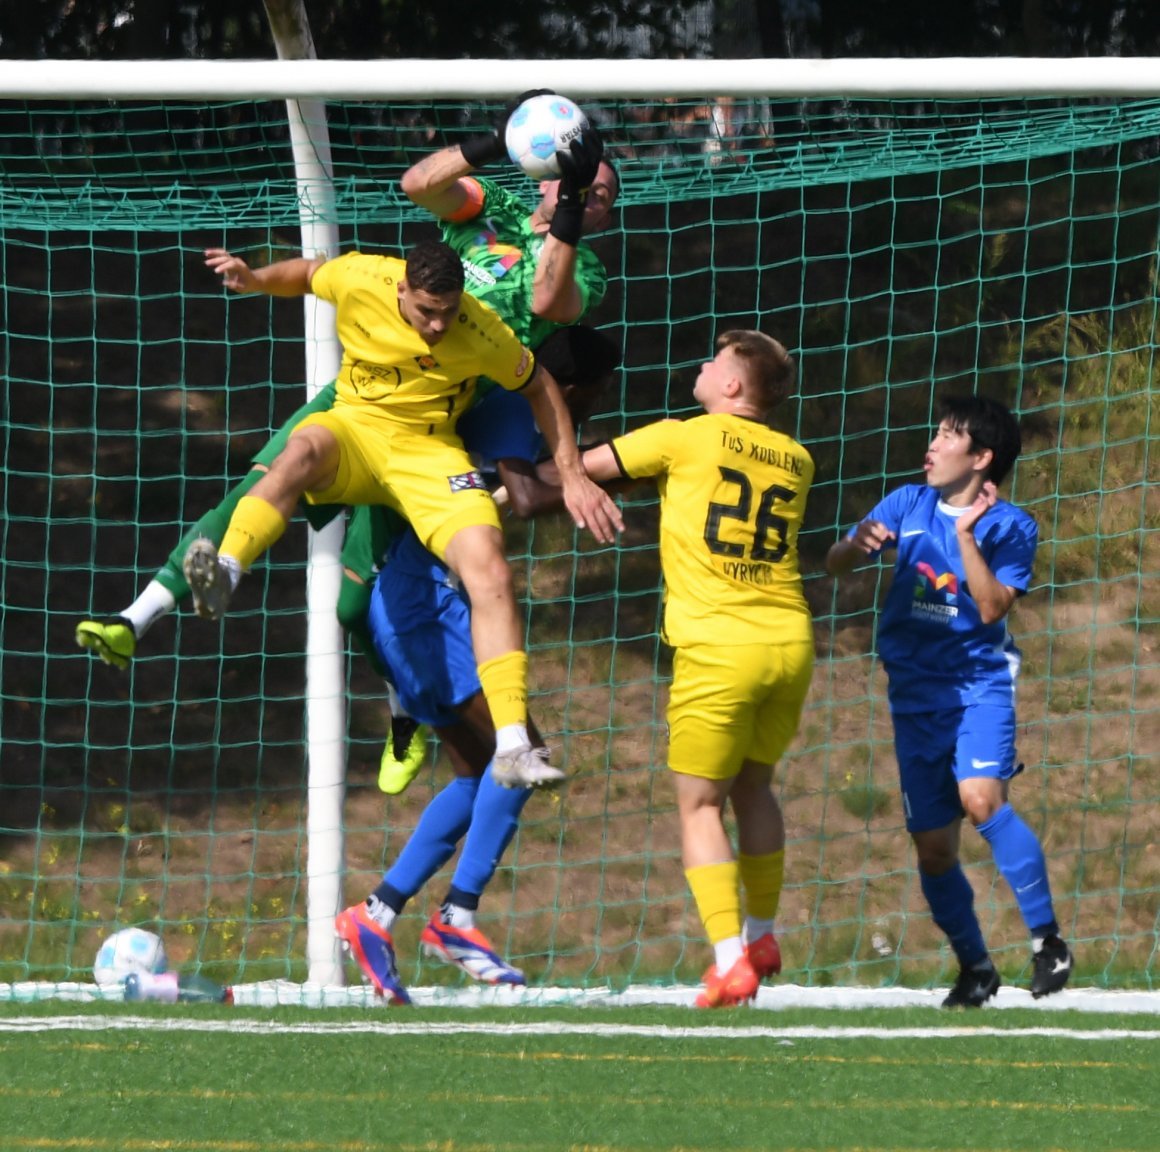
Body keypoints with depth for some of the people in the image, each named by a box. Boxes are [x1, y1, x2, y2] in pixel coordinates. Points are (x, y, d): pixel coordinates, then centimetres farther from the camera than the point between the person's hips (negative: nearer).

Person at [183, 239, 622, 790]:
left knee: (491, 574, -20)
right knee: (303, 449, -39)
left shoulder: (481, 334, -15)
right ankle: (222, 575, -60)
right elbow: (308, 273, 10)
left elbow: (539, 387, 2)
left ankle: (513, 749, -20)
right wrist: (254, 280, -9)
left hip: (429, 453, 0)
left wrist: (572, 477, 1)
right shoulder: (360, 280, -14)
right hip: (355, 426, 0)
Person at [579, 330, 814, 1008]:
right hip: (790, 644, 5)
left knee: (700, 804, 1)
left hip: (718, 648, -5)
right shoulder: (796, 461, 12)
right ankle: (761, 936, 31)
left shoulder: (686, 439, -1)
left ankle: (731, 960, -9)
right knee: (754, 788, 23)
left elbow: (583, 468, 5)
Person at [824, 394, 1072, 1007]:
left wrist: (967, 535, -22)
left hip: (979, 681, -4)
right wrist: (859, 543, -19)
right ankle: (974, 968, 21)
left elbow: (991, 608, -16)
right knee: (933, 847, 3)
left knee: (980, 799, -28)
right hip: (916, 692, 4)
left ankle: (1047, 939, -19)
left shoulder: (1010, 526, -5)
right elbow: (833, 564, 3)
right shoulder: (907, 505, 5)